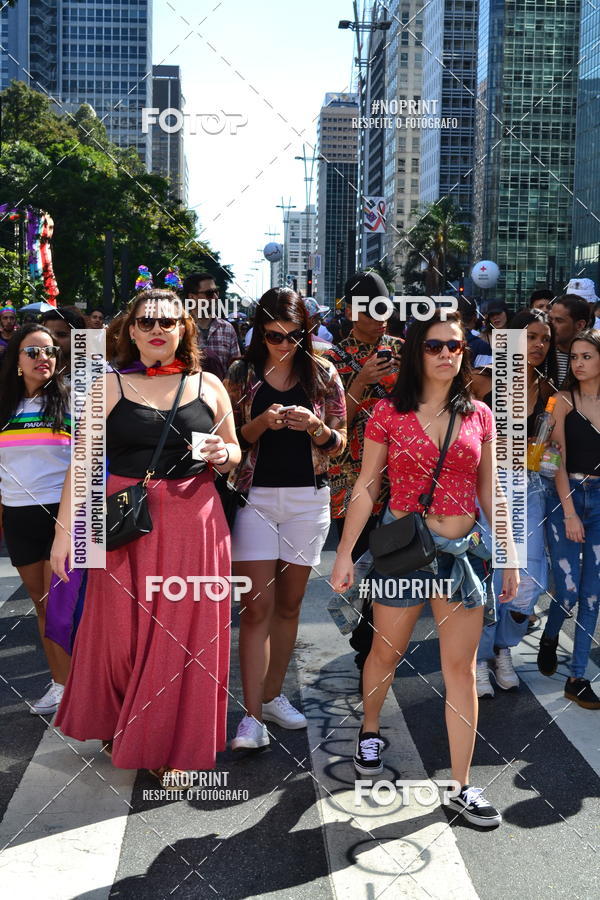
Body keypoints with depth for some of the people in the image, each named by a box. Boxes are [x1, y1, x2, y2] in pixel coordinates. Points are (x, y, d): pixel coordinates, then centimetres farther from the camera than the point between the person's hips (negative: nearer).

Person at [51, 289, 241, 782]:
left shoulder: (208, 385, 8)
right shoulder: (108, 386, 3)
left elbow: (234, 453, 15)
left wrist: (221, 454, -8)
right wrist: (65, 528, -5)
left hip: (193, 521, 1)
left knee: (185, 631, 4)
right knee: (121, 627, 7)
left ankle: (173, 745, 21)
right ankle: (117, 726, 33)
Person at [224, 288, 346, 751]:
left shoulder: (323, 374, 4)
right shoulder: (242, 374, 1)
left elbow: (339, 443, 6)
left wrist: (315, 427, -14)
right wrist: (261, 423, -15)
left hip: (308, 498, 2)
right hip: (255, 496, -2)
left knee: (289, 604, 11)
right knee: (258, 606, -6)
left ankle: (273, 695, 26)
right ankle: (252, 715, -1)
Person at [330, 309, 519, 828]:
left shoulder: (479, 415, 5)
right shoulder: (389, 413, -2)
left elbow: (490, 492, 9)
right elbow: (366, 487, 0)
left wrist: (509, 559, 8)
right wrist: (345, 553, -5)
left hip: (464, 549, 2)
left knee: (461, 668, 3)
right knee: (387, 652, 12)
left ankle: (462, 787, 14)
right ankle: (370, 730, 43)